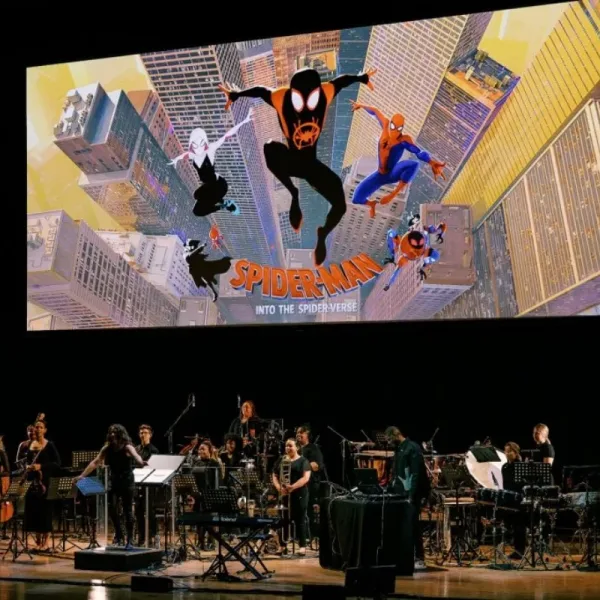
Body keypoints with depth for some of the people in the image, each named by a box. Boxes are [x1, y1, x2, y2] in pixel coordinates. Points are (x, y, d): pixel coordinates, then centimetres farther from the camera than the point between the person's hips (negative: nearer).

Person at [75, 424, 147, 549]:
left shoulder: (127, 447, -15)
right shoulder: (107, 448, 0)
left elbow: (135, 455, -36)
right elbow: (95, 462, 2)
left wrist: (141, 462, -60)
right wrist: (82, 475, -3)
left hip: (127, 482, -4)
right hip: (114, 482, 4)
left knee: (127, 511, -2)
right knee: (112, 507, -9)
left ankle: (129, 540, 7)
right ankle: (118, 535, 11)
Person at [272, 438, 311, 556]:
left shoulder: (303, 461, -1)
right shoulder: (281, 460, 13)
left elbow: (306, 478, -11)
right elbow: (275, 476, 10)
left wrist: (293, 487, -24)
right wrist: (279, 487, -11)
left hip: (299, 494, -4)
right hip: (283, 494, 4)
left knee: (300, 520, -2)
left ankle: (302, 546, 2)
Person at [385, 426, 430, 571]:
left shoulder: (412, 448, -11)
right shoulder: (398, 450, 16)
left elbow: (416, 474, -17)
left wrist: (412, 495, -22)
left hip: (411, 495, -8)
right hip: (400, 495, 8)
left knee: (413, 526, -6)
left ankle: (419, 559, -2)